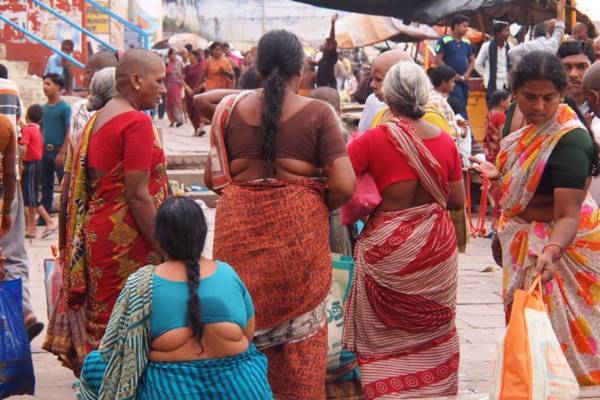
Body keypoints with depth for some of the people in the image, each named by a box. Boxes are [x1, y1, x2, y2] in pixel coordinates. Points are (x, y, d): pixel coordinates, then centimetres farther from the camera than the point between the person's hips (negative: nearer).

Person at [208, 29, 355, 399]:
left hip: (240, 229, 2)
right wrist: (319, 206, 9)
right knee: (300, 329, 10)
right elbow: (344, 185, -10)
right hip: (299, 230, -2)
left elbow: (211, 177, 9)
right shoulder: (317, 113, -6)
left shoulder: (232, 110, 2)